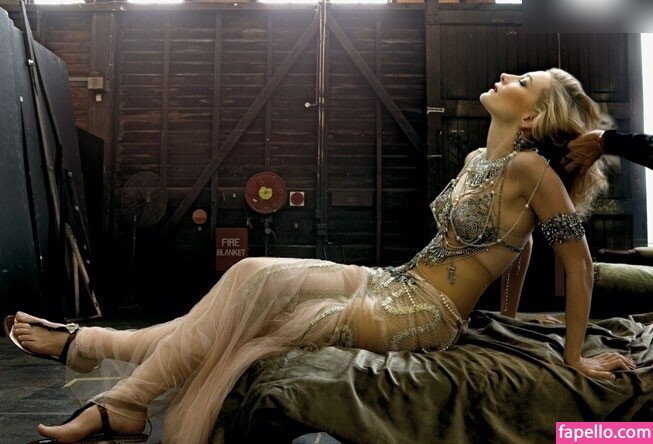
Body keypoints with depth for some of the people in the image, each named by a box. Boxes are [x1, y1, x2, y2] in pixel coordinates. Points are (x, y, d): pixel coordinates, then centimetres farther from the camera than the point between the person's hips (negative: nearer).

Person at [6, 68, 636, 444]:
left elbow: (579, 261, -10)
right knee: (253, 282, -7)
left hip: (420, 319, -8)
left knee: (256, 287, -16)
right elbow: (518, 240, 22)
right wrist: (507, 317, 25)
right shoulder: (477, 159, 12)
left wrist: (574, 355, -4)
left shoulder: (528, 167, -13)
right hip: (392, 285, 8)